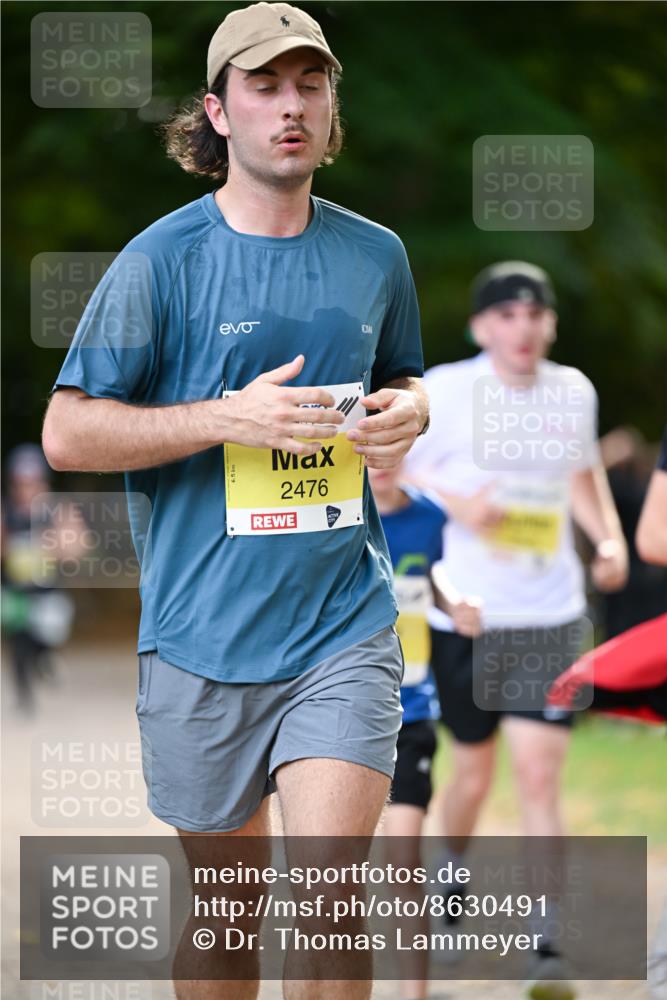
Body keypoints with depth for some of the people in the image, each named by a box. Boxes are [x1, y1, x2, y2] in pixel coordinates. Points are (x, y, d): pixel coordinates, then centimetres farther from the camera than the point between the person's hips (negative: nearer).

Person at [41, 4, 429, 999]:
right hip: (204, 635, -1)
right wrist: (231, 416, -16)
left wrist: (405, 412, -1)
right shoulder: (160, 261, -4)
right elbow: (66, 433, -5)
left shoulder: (377, 255, 7)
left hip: (345, 627, 1)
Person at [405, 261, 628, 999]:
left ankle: (548, 939, -4)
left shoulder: (574, 391, 6)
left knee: (539, 773, -7)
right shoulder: (445, 390, -7)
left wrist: (609, 539, 5)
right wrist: (456, 503, -20)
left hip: (550, 613, 2)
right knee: (475, 767, 11)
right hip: (464, 612, -2)